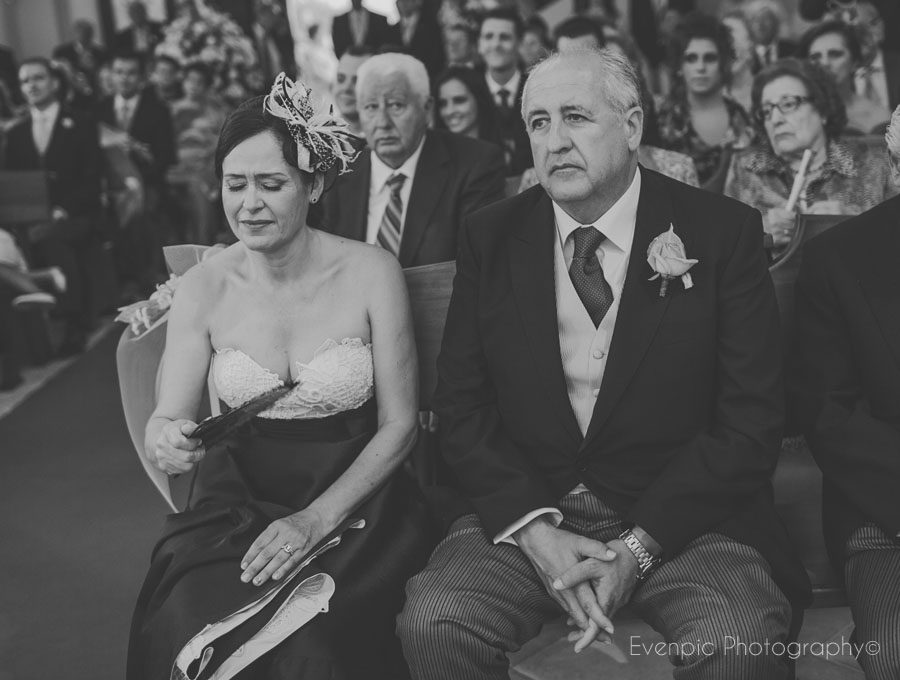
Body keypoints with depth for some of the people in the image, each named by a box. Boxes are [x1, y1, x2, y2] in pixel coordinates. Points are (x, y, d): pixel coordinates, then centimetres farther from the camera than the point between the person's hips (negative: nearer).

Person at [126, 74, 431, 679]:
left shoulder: (372, 273, -6)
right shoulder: (204, 287, 0)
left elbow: (399, 426, -3)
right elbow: (168, 419, 2)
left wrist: (317, 518, -15)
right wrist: (166, 441, -23)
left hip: (355, 503, -2)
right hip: (236, 506, 2)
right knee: (186, 628, -26)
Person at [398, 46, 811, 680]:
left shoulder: (723, 231, -3)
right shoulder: (490, 237, 4)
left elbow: (750, 422, -6)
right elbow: (461, 407, 4)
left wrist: (637, 548, -13)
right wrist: (534, 530, -11)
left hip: (684, 516, -2)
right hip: (524, 510, 2)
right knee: (433, 622, -22)